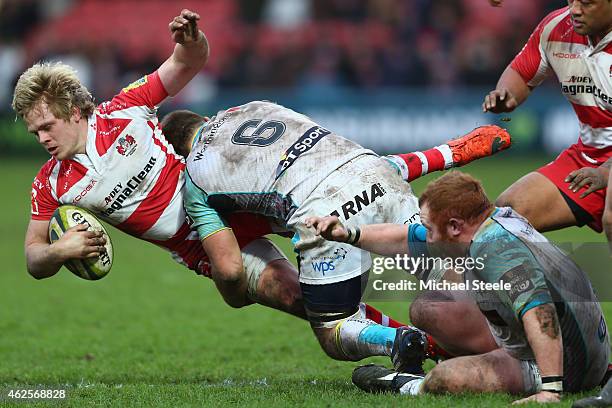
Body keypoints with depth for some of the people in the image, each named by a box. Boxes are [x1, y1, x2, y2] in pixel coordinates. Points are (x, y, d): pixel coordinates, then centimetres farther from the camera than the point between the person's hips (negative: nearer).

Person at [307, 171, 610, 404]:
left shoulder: (494, 246, -25)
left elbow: (538, 310, -39)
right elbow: (408, 239, 17)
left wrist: (550, 389, -42)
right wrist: (349, 234, 15)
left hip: (567, 367, -11)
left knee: (444, 378, -21)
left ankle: (405, 385, 9)